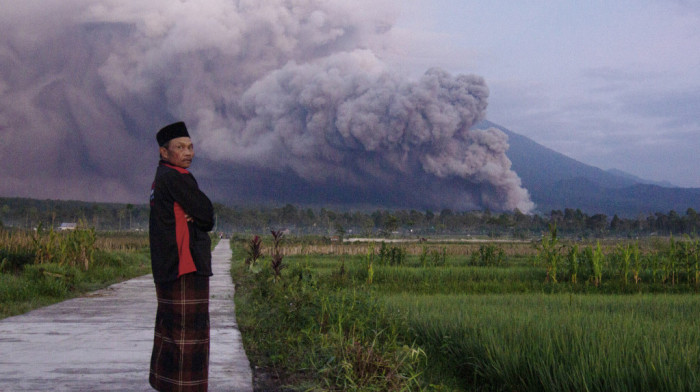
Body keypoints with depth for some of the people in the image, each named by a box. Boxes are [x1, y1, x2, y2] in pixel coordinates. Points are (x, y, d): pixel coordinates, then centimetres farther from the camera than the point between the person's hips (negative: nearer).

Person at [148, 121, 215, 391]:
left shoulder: (161, 178, 19)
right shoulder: (175, 177, -12)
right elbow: (207, 216, -11)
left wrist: (191, 218, -1)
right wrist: (197, 218, 8)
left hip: (168, 267, 11)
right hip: (186, 266, -11)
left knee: (170, 329, 16)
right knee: (189, 331, -9)